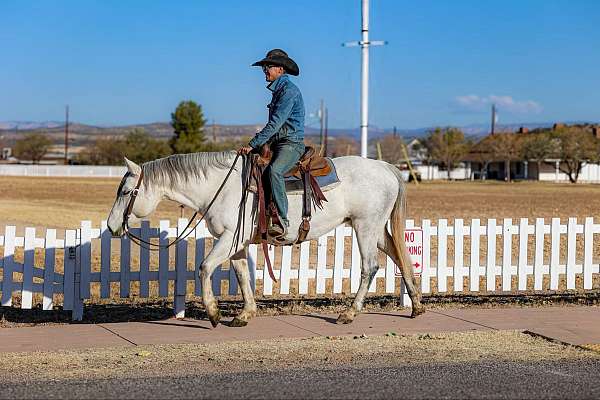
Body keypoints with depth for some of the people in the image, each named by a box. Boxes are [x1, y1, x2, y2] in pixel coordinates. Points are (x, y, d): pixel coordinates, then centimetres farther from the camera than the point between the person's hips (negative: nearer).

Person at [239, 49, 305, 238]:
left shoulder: (289, 91, -13)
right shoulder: (278, 90, 19)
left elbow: (275, 124, -20)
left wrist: (253, 145, -20)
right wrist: (259, 145, 17)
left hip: (291, 144, -11)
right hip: (278, 144, 11)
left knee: (273, 171, -35)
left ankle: (282, 221, -37)